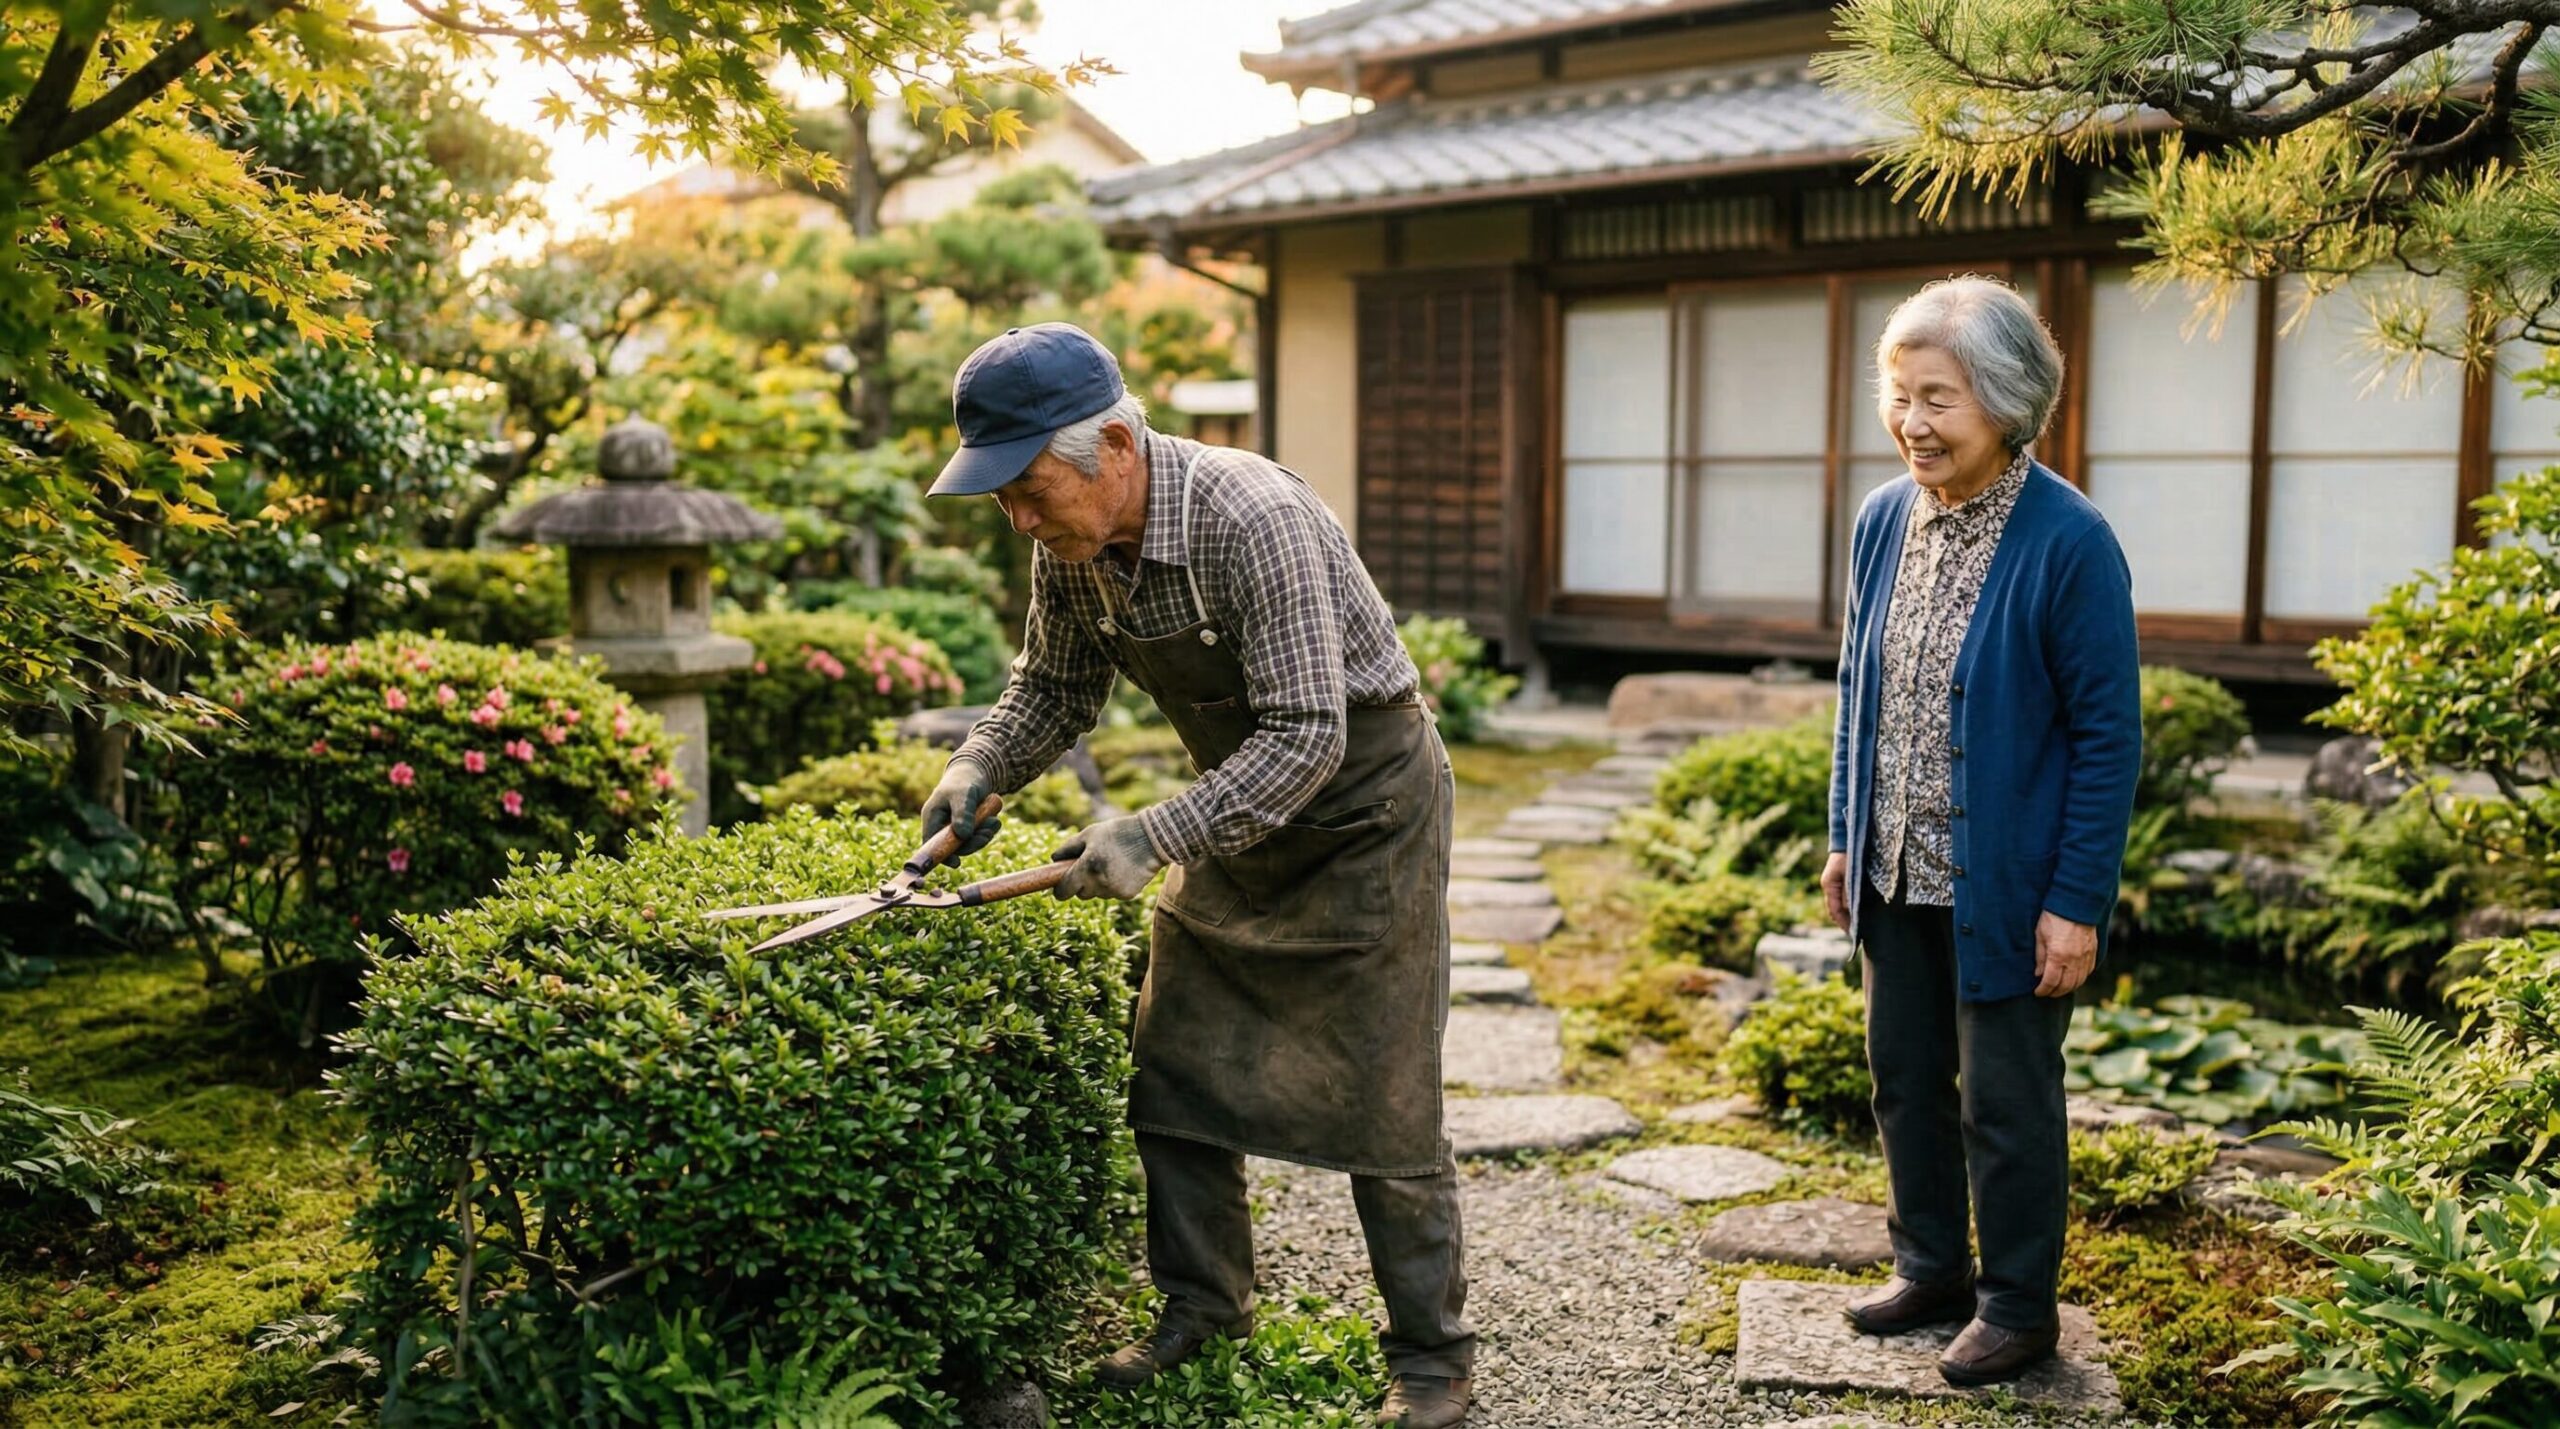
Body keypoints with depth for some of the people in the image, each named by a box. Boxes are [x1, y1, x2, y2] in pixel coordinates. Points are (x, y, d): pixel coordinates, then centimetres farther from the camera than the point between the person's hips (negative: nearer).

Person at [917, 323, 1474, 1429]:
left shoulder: (1251, 519, -32)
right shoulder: (1070, 542, -8)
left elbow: (1307, 735, -32)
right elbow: (1055, 685, 9)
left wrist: (1155, 838, -35)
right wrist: (980, 764, -9)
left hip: (1361, 794, -7)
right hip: (1241, 800, 7)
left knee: (1379, 1095, -2)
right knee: (1175, 1068, 9)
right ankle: (1202, 1304, 28)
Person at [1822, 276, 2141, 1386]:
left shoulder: (2069, 542, -17)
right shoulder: (1884, 521, 1)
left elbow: (2109, 736, -14)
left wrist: (2077, 902, -15)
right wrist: (1845, 841, 11)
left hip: (2003, 884, -6)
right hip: (1895, 875, 6)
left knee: (2005, 1099, 8)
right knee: (1904, 1077, 17)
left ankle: (2018, 1307, 27)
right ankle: (1931, 1270, 36)